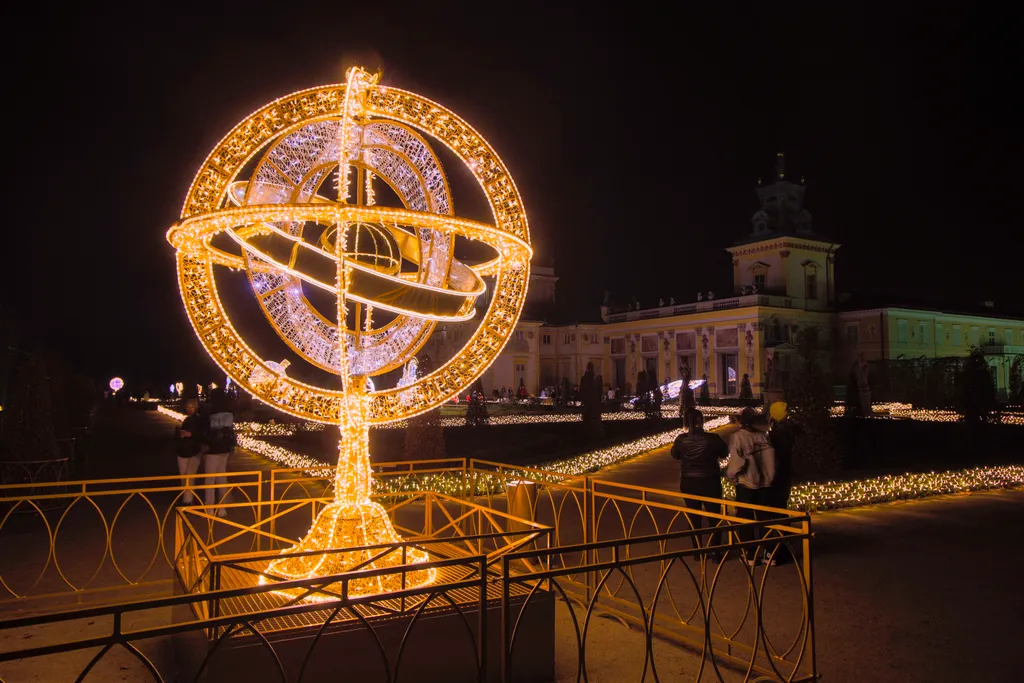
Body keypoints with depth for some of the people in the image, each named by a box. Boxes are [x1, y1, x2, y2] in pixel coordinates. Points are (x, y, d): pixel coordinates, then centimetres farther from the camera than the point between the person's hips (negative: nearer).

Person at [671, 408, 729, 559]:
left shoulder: (681, 440, -15)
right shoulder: (713, 438, -19)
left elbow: (675, 455, 4)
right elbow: (724, 453, 0)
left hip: (689, 483, 1)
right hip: (710, 482, -1)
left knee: (694, 518, 16)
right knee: (714, 517, 14)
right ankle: (715, 553, 18)